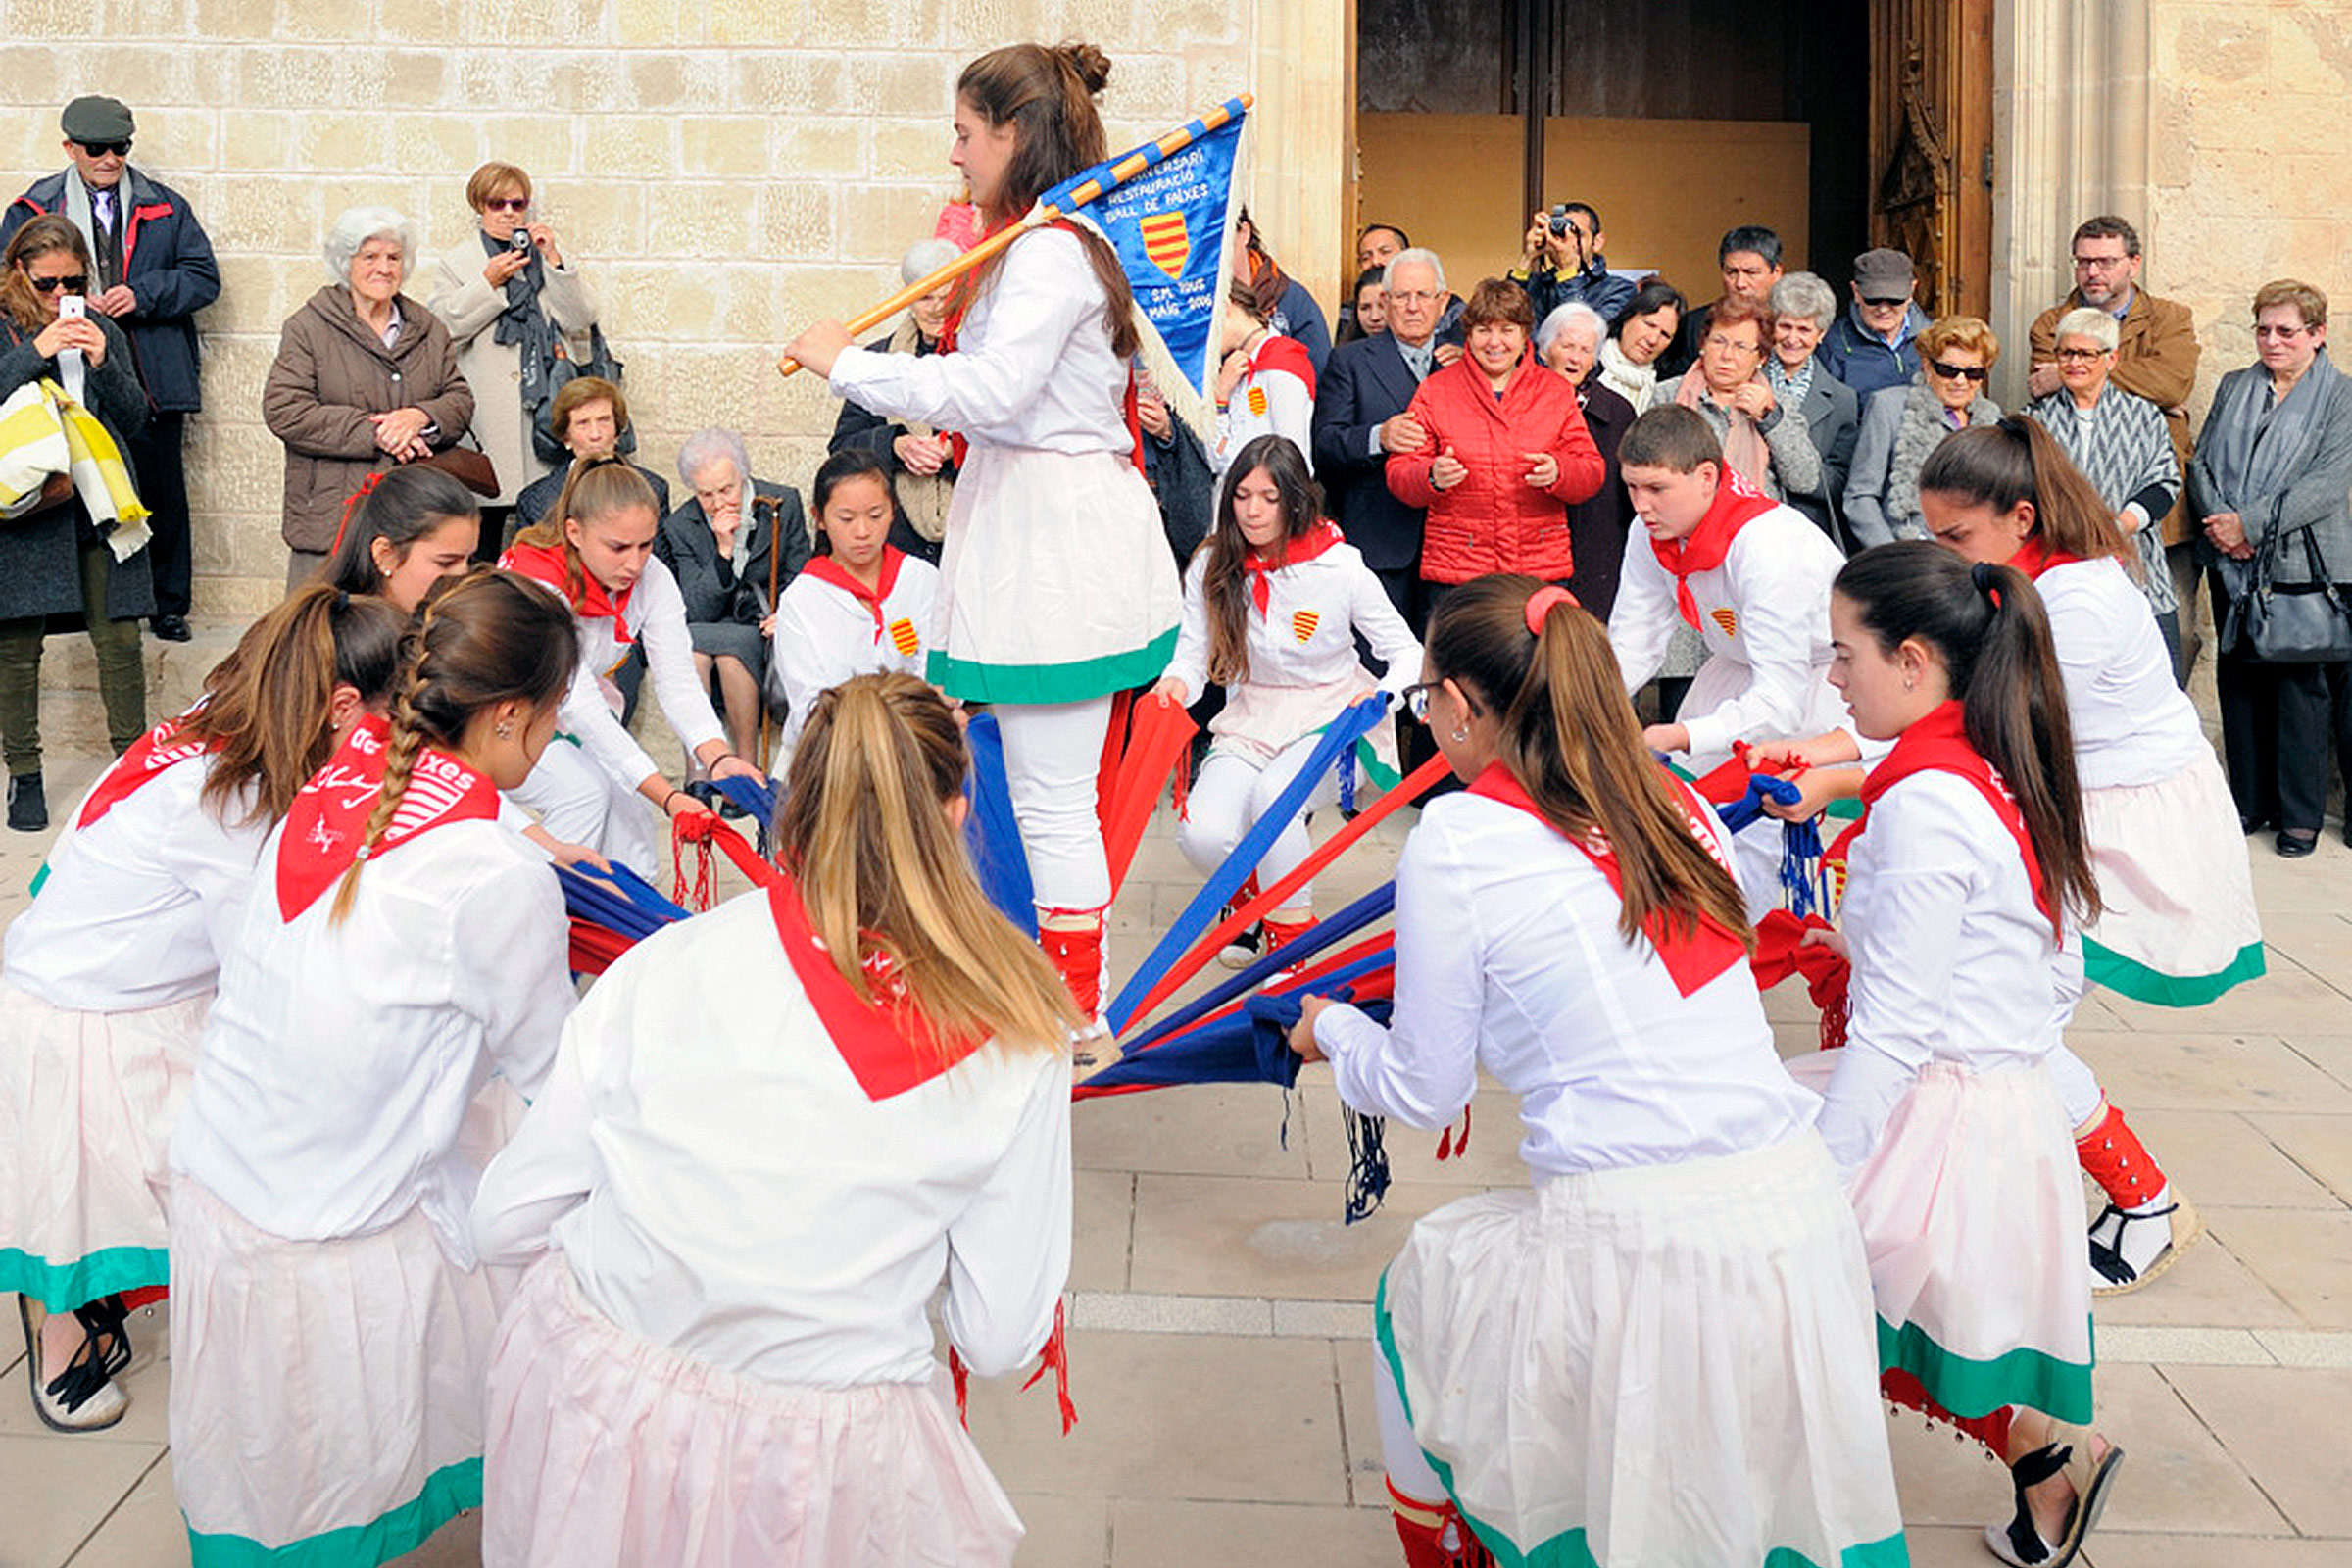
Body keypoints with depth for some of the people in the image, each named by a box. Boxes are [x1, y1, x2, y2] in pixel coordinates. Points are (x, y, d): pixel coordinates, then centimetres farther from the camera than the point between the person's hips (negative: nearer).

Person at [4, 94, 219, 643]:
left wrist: (141, 295, -10)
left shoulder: (165, 208, 10)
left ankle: (169, 607, 13)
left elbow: (203, 277, 5)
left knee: (161, 492, 2)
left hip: (152, 378, 0)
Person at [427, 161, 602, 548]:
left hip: (548, 404, 2)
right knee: (486, 522, -5)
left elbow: (583, 319, 5)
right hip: (490, 412, -2)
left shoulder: (547, 255, 18)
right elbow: (442, 326, -1)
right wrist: (489, 282, -9)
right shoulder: (455, 262, 13)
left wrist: (554, 261, -4)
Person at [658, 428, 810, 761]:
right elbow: (697, 612, -6)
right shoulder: (680, 527, 1)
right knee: (690, 641, -32)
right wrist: (723, 552, -18)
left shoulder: (783, 504, 0)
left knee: (729, 643, -33)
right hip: (710, 631, 2)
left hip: (765, 634, -1)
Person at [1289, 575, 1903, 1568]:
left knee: (1418, 1289, 25)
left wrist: (1331, 1030, 22)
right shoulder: (1678, 802, 10)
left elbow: (1424, 1092, 2)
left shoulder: (1456, 838, -6)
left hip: (1631, 1251, -4)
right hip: (1804, 1221, 5)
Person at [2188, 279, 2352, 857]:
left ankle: (2300, 815, 8)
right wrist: (2219, 520, -9)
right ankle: (2249, 803, 20)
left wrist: (2251, 524, -17)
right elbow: (2201, 462, 8)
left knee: (2299, 687, -1)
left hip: (2301, 566, -4)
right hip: (2232, 565, 4)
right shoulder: (2233, 387, 14)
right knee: (2238, 680, 8)